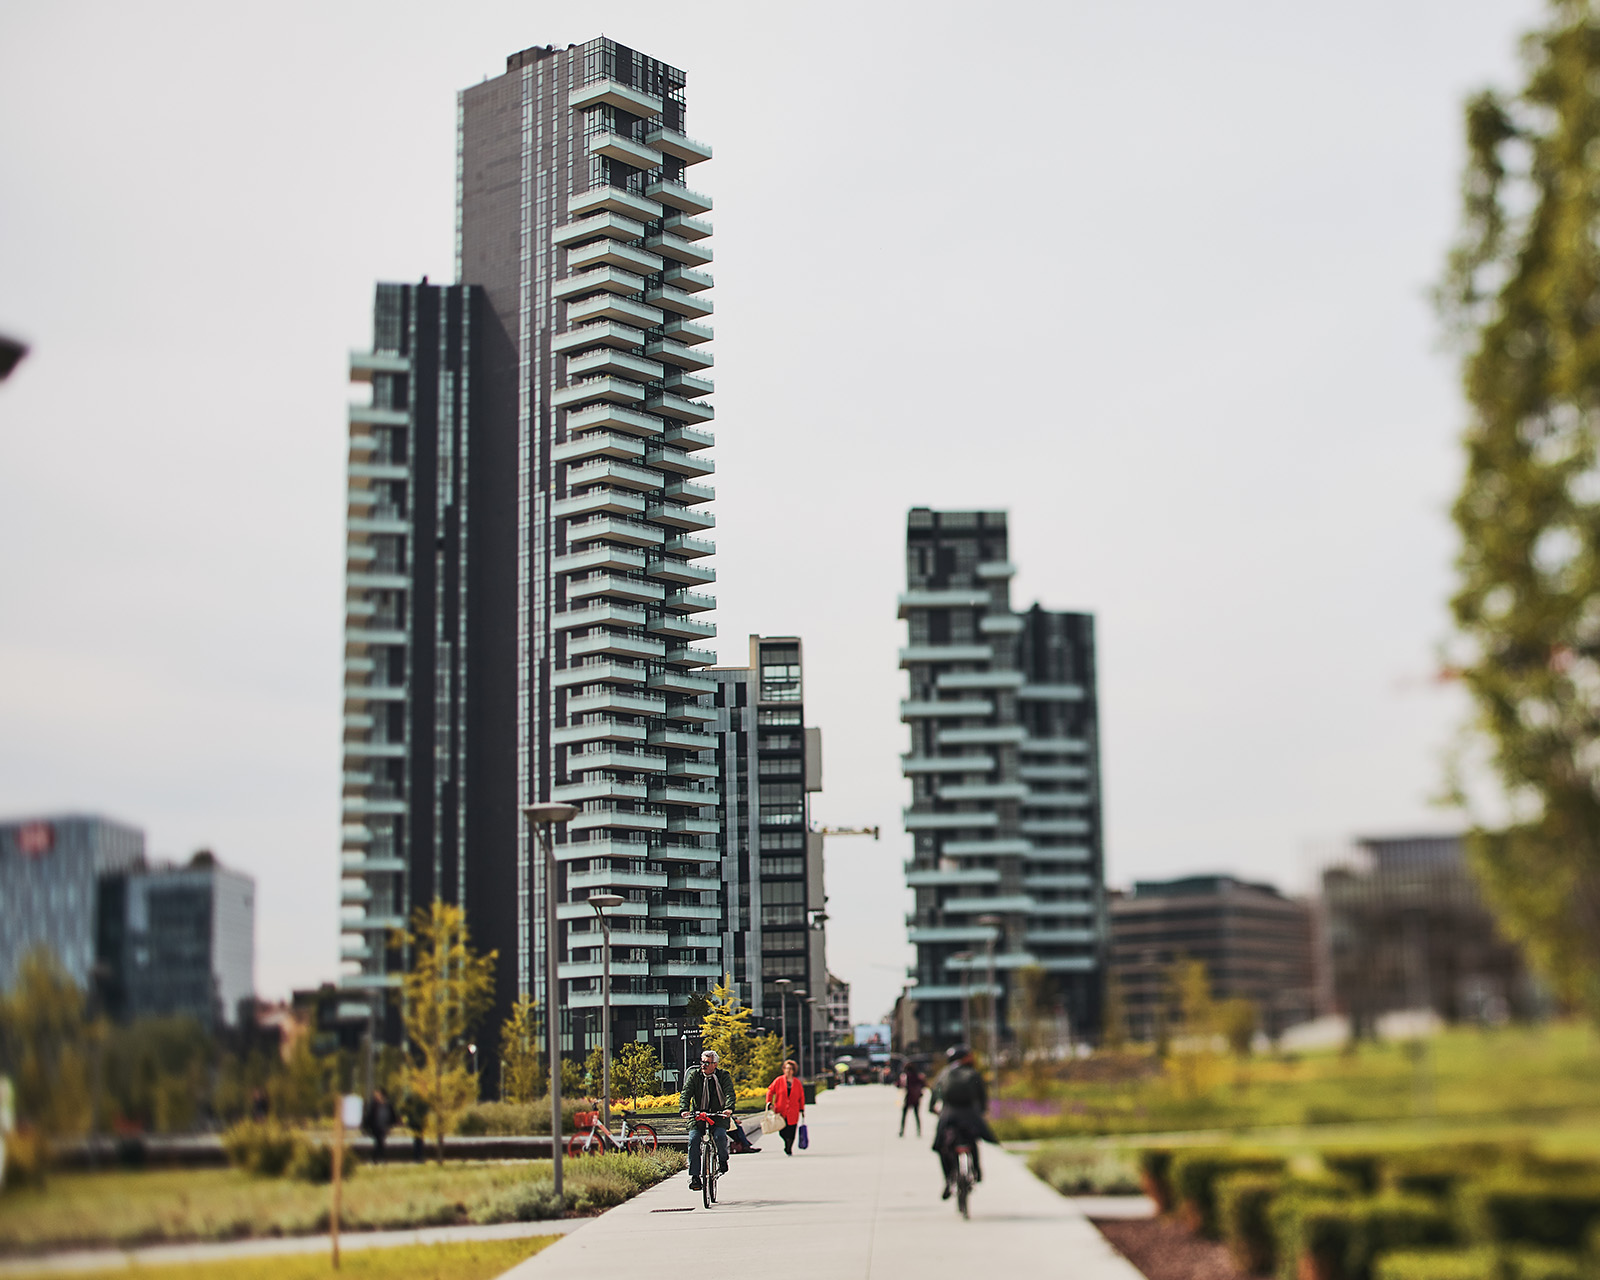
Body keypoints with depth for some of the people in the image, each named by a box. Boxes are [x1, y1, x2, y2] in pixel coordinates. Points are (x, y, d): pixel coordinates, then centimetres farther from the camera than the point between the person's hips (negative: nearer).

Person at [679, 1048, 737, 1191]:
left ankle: (722, 1159, 2)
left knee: (720, 1136, -29)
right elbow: (685, 1093, -6)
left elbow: (730, 1093, -12)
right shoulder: (694, 1076, 5)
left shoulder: (723, 1076, 2)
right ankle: (694, 1175, -15)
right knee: (693, 1139, -21)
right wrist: (684, 1109, -25)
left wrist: (729, 1108, -32)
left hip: (719, 1116, -1)